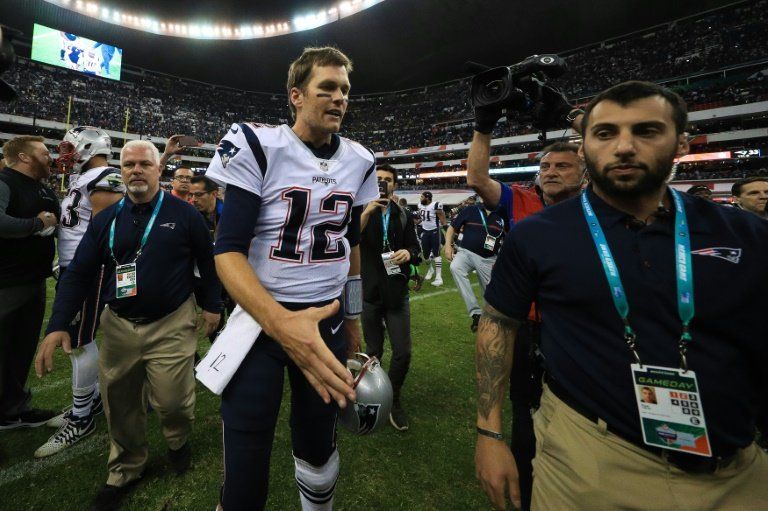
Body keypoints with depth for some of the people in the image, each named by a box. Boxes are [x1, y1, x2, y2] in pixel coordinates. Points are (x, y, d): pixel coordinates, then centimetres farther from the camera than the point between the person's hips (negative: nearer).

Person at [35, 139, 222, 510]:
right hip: (118, 326, 4)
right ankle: (125, 470, 37)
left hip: (170, 325, -3)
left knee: (171, 401, -1)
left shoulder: (183, 214, -5)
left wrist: (212, 305, 3)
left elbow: (207, 261, 2)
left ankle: (178, 440, 35)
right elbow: (78, 274, 4)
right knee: (120, 405, 13)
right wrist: (57, 326, -6)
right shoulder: (106, 220, 5)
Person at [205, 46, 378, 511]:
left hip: (326, 320, 4)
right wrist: (279, 321, -31)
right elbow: (228, 250, -14)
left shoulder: (358, 162, 5)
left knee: (319, 449, 17)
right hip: (260, 317, -3)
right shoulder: (258, 147, -10)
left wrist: (352, 318, 16)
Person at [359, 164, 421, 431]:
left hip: (397, 293, 2)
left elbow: (415, 247, 10)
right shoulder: (362, 212, 2)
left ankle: (394, 400, 27)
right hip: (369, 291, -1)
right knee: (373, 352, 12)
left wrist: (408, 253, -13)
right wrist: (368, 211, -25)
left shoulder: (404, 216, 8)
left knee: (403, 353, 1)